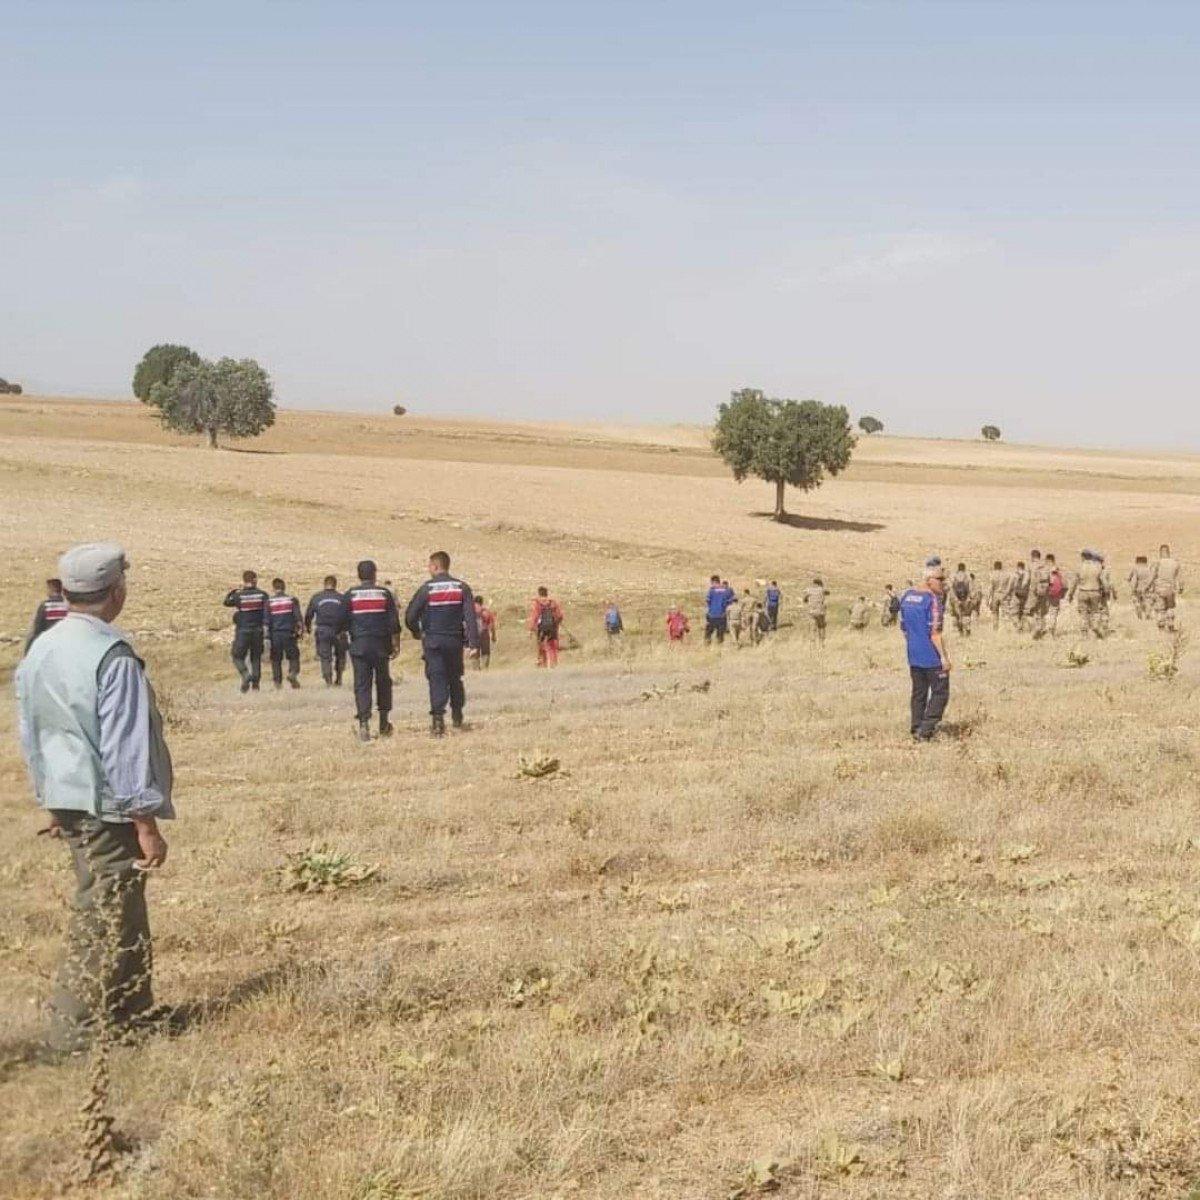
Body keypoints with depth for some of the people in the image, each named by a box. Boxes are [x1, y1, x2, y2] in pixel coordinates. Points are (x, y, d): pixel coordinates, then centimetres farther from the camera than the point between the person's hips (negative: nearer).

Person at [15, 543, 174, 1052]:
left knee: (123, 913, 20)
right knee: (105, 920, 2)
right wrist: (146, 822, -14)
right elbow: (124, 746, -19)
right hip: (108, 806, -9)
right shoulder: (112, 656, -19)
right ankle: (76, 1031, 10)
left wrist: (50, 799, 24)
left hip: (67, 801, 9)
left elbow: (30, 733, 15)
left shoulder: (39, 650, 7)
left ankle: (131, 1011, 30)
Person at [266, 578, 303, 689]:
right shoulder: (292, 600, 4)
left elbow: (266, 620, 1)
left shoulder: (269, 602, 2)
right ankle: (293, 673, -17)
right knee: (293, 656, 8)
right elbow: (298, 617, 0)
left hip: (275, 634, 0)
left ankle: (277, 682, 3)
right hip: (289, 633, 0)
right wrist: (301, 631, 4)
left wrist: (267, 635, 4)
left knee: (276, 659, 7)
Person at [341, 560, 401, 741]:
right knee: (383, 682, 15)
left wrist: (344, 631, 22)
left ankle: (364, 724, -14)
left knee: (362, 685, 0)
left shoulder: (350, 595, -1)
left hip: (359, 646, -1)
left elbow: (342, 622, 0)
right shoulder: (385, 593, 1)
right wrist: (394, 645, 6)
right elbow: (394, 622, 0)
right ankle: (384, 723, 20)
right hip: (381, 645, 1)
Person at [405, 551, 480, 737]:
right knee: (455, 678, 18)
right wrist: (473, 643, -7)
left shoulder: (426, 588, -6)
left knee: (436, 679, -2)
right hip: (455, 641, 3)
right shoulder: (462, 588, 1)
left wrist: (416, 632, 15)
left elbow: (410, 616, -5)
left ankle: (438, 718, -15)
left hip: (433, 641, -3)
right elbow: (471, 617, -6)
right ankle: (457, 717, 26)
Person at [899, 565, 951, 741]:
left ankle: (916, 730, 18)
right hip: (931, 656, -7)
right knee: (940, 693, 2)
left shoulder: (906, 596, 8)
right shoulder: (933, 599, -16)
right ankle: (926, 731, -3)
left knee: (918, 693, 16)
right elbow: (934, 632, -19)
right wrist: (944, 656, -16)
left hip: (913, 655, 8)